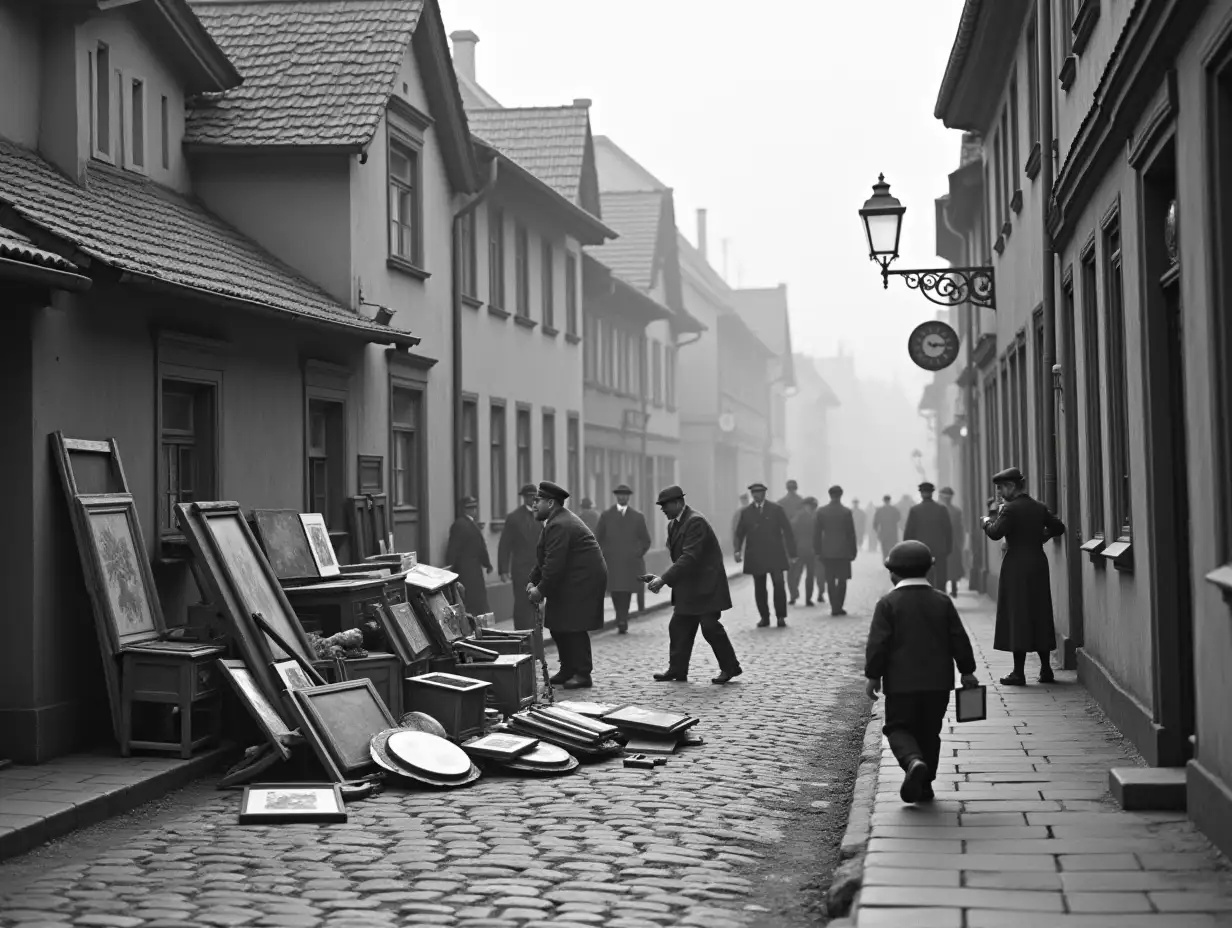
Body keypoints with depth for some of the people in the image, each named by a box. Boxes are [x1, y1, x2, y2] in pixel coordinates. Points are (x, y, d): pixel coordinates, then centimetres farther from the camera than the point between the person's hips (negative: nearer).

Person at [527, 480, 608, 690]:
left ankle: (583, 674, -2)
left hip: (583, 580, -11)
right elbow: (545, 559, 18)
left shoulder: (558, 525, -20)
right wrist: (533, 581, 10)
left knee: (573, 627, -8)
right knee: (558, 625, 12)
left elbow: (554, 563, -24)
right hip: (572, 580, 11)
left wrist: (541, 589, -17)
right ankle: (568, 670, 19)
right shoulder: (558, 520, 15)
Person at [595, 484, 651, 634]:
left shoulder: (638, 517, 9)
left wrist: (637, 555, 5)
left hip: (630, 562, 0)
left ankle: (622, 622, -5)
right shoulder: (606, 515, 9)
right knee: (615, 591, -4)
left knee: (626, 591, -6)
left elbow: (646, 541, 15)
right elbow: (598, 538, 12)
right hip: (611, 562, 0)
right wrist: (603, 554, 4)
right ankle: (622, 620, 8)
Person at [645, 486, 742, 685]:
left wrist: (664, 579, -29)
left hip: (706, 585, -9)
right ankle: (677, 670, 9)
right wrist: (663, 579, -2)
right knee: (678, 627, 5)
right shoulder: (673, 524, 10)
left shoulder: (695, 521, -20)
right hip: (688, 587, 9)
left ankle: (730, 667, 6)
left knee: (710, 627, -7)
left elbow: (689, 557, -27)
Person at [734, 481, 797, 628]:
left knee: (779, 586, -5)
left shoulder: (776, 509, 2)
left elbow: (787, 531, 2)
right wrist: (738, 550, -10)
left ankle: (781, 617, 2)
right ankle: (764, 617, 11)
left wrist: (792, 553, -3)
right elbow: (739, 533, 7)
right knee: (759, 588, 3)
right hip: (755, 557, 2)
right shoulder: (746, 512, 7)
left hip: (775, 555, -2)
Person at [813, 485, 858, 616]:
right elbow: (851, 533, -4)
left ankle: (834, 607, 4)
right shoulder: (846, 512, -6)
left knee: (830, 580, 7)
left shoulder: (821, 511, 0)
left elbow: (816, 533, 2)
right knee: (842, 580, 4)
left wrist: (817, 550, 9)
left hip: (827, 551, 2)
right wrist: (853, 551, 5)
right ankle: (838, 607, -1)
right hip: (843, 550, -2)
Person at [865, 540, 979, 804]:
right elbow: (959, 640, 5)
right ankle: (924, 784, 15)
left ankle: (914, 762, -23)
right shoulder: (942, 602, 4)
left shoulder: (888, 603, -6)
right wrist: (967, 671, 13)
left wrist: (872, 675, -2)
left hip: (901, 682, -3)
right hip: (937, 682, 3)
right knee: (929, 732, 13)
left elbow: (878, 643, -9)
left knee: (898, 728, 5)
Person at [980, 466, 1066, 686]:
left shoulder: (1010, 509, -13)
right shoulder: (1039, 507, 9)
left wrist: (987, 521, -3)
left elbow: (995, 533, -21)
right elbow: (1058, 527, 16)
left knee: (1018, 616, -3)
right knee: (1040, 614, 12)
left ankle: (1019, 672, -4)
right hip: (1039, 564, 7)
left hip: (1017, 567, -7)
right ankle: (1046, 668, 15)